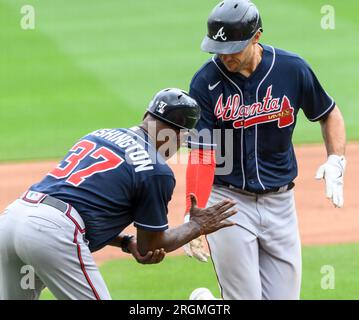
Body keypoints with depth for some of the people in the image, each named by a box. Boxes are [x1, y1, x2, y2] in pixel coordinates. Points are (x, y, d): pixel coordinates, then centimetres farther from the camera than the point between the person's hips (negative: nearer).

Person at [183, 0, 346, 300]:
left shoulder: (292, 69, -6)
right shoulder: (206, 83, -12)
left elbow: (329, 113, 12)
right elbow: (201, 156, -16)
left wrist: (336, 160, -5)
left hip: (280, 203, 3)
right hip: (228, 200, -3)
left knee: (284, 295, 5)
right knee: (244, 297, -7)